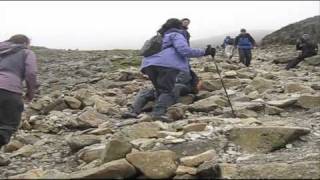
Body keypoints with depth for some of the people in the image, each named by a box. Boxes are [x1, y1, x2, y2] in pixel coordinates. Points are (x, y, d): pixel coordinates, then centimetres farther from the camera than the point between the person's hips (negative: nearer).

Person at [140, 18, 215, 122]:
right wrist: (204, 52, 0)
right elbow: (184, 50, -4)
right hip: (166, 65, -7)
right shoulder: (176, 35, 13)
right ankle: (159, 112, -34)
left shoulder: (162, 37, 38)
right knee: (166, 91, -12)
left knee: (160, 91, 16)